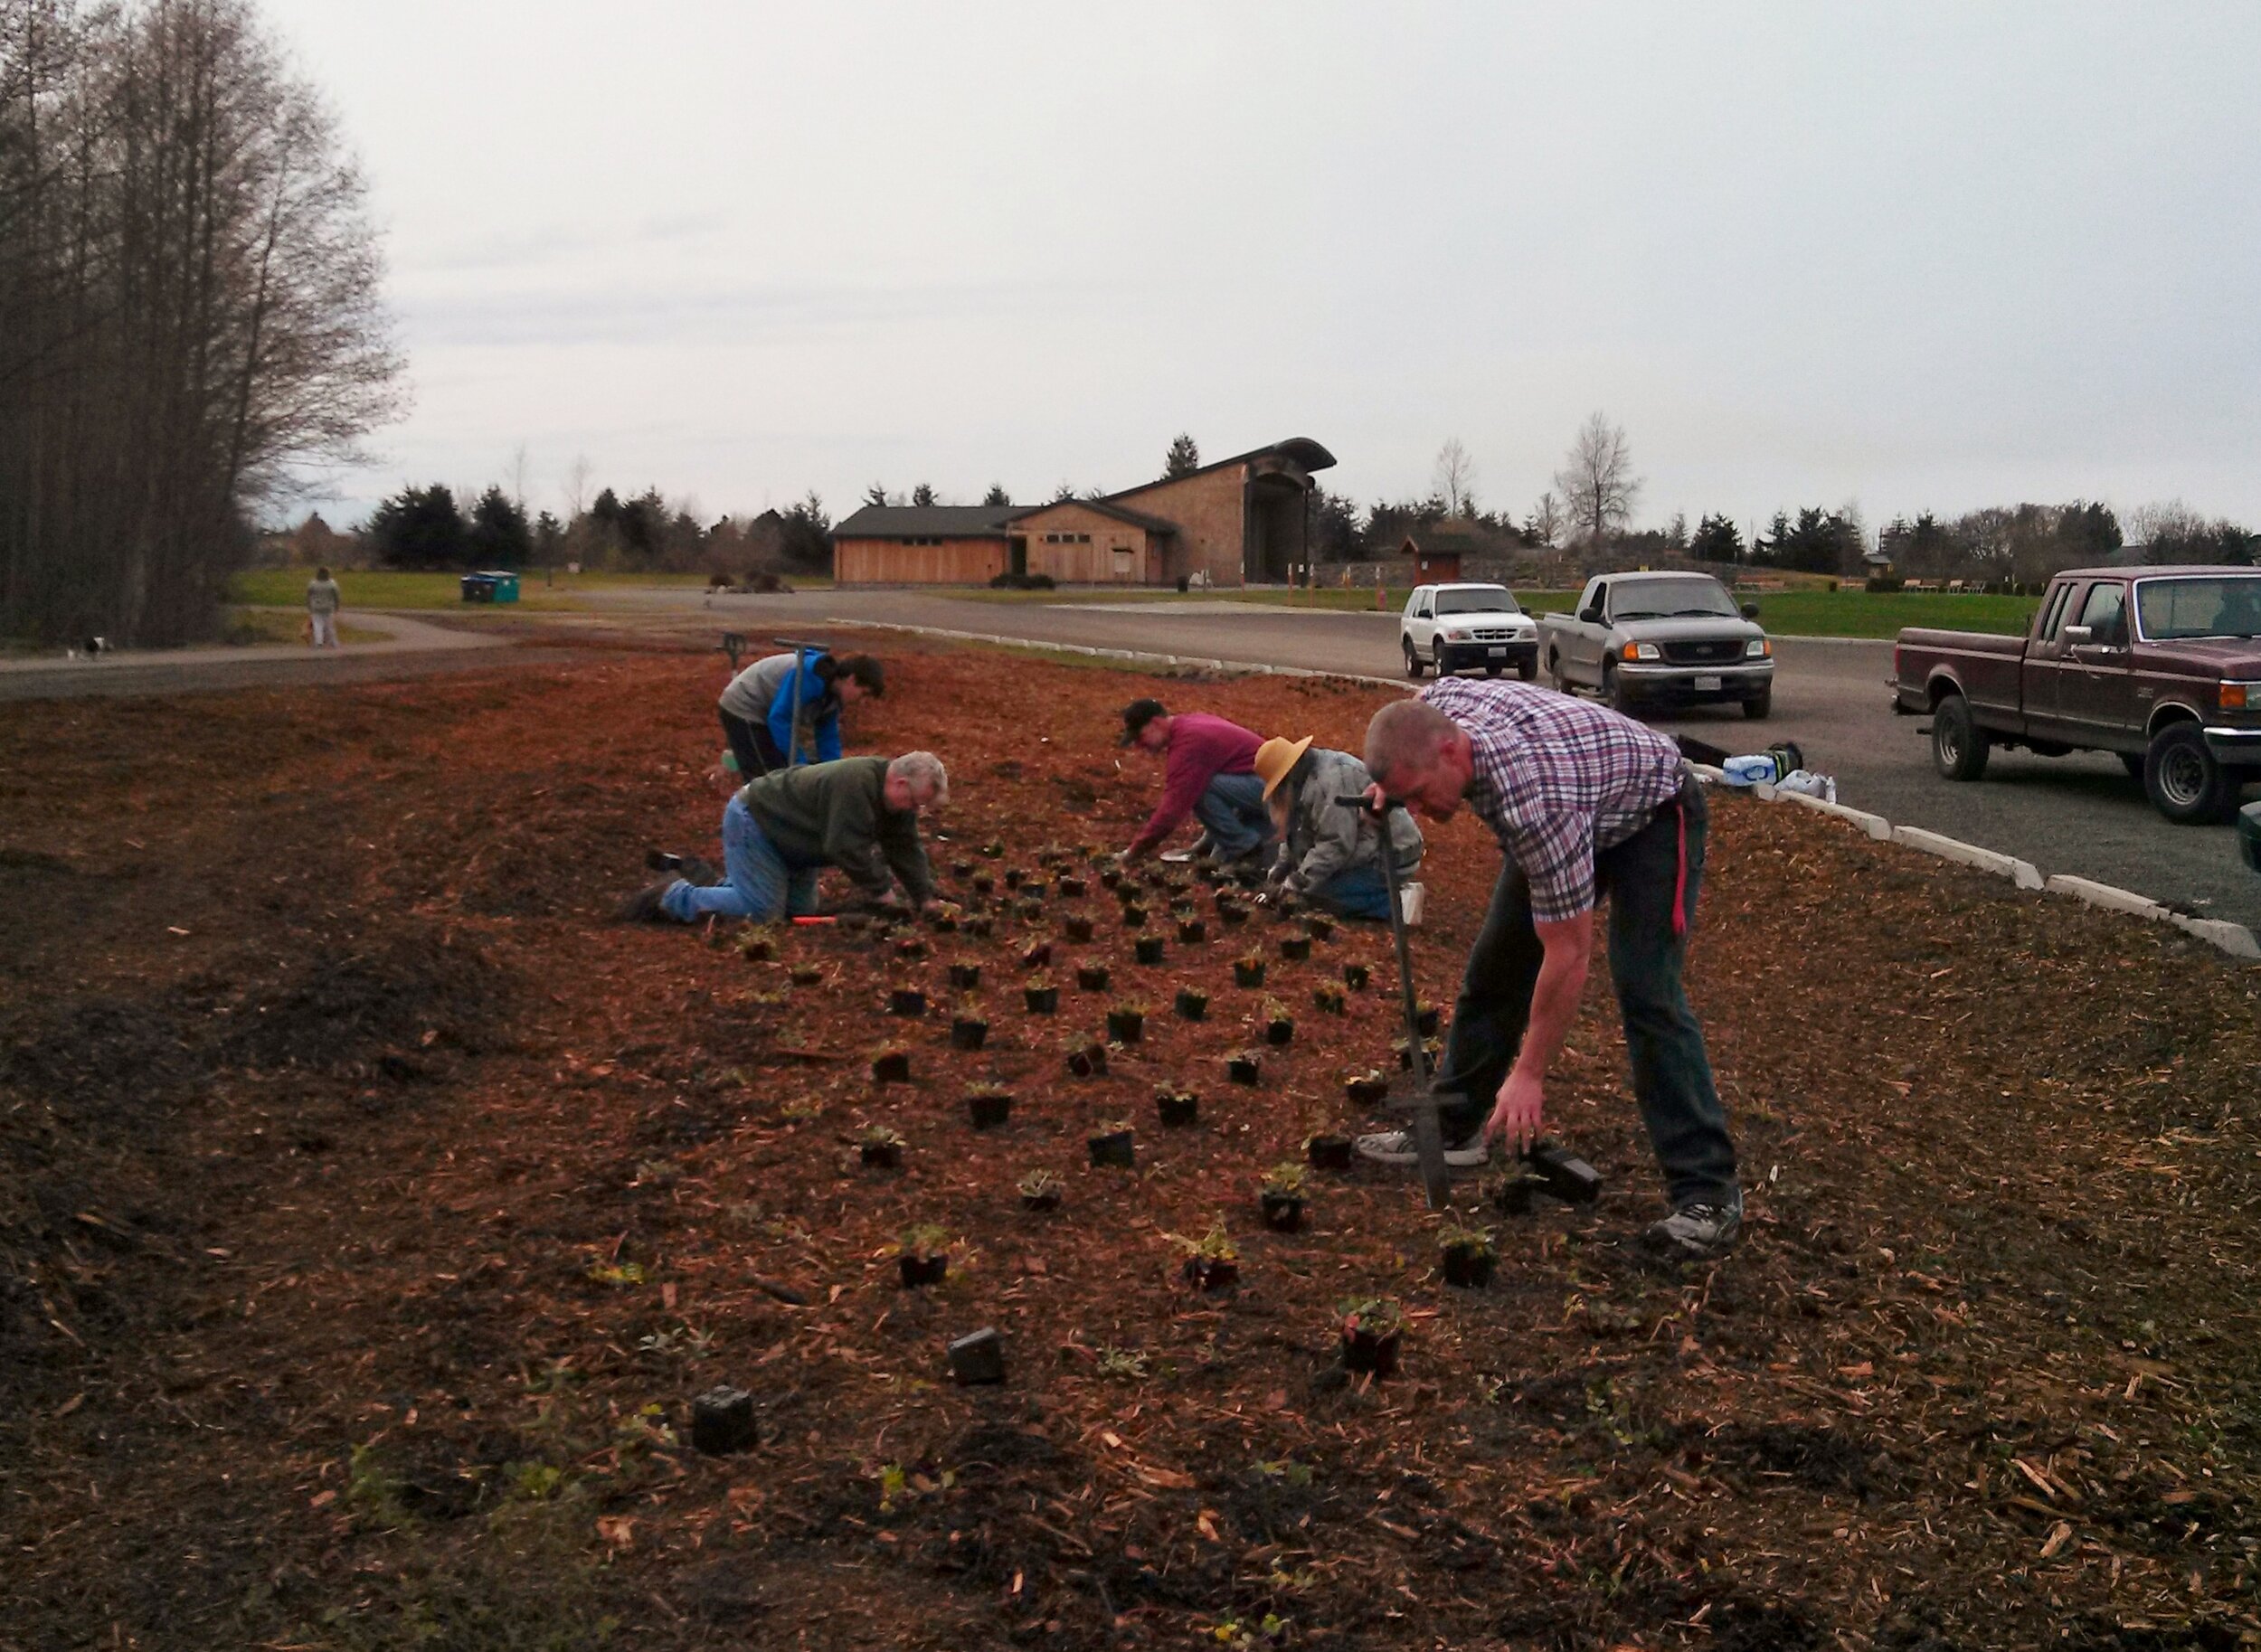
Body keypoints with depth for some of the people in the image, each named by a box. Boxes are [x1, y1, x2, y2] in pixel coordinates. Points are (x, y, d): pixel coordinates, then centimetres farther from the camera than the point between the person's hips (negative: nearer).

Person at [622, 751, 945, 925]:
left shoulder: (895, 795, -3)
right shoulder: (855, 784, -34)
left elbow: (906, 849, 3)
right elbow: (848, 848, -34)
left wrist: (925, 898, -4)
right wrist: (880, 888, -22)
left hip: (787, 835, 10)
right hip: (751, 819, -10)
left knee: (800, 909, 9)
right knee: (762, 911, -17)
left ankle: (730, 885, 24)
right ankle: (674, 898, -3)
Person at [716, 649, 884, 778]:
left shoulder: (831, 691, 0)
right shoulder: (810, 676, -29)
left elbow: (828, 736, 7)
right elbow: (779, 718, -30)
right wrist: (800, 763, -26)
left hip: (762, 713, 10)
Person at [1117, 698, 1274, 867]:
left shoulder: (1189, 742, -18)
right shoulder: (1190, 722, 12)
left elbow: (1174, 805, -21)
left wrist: (1135, 851, -14)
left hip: (1266, 787, -10)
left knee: (1198, 788, -20)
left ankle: (1246, 849, -6)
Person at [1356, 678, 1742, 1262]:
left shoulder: (1534, 801, -43)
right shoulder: (1437, 702, -22)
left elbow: (1568, 953, -35)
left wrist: (1529, 1074, -29)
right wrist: (1394, 786, -7)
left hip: (1650, 814, -8)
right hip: (1576, 815, 9)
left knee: (1645, 992, -22)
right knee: (1495, 965, 7)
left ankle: (1707, 1195, -19)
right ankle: (1454, 1129, 20)